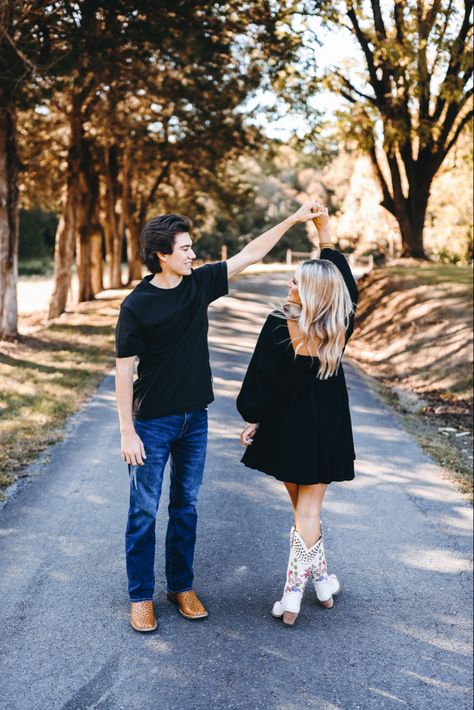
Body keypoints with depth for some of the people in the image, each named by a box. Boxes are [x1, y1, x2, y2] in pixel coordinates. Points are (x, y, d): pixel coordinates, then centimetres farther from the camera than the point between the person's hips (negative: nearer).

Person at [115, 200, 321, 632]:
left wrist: (294, 219, 3)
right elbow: (124, 371, -12)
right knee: (144, 510, 4)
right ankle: (140, 596, 17)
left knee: (186, 506, 14)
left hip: (194, 418, 5)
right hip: (152, 422, -5)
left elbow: (252, 254, 7)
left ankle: (182, 586, 28)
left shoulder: (200, 283, 0)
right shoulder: (136, 306, -14)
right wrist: (127, 432, -14)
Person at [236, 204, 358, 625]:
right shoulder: (340, 326, -9)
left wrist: (252, 420, 2)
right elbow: (345, 281, 7)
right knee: (309, 509, 6)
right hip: (326, 430, 1)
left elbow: (262, 378, -12)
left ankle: (321, 578, 29)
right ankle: (293, 594, 7)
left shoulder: (279, 326, -17)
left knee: (303, 507, 17)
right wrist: (324, 230, 10)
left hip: (285, 427, -1)